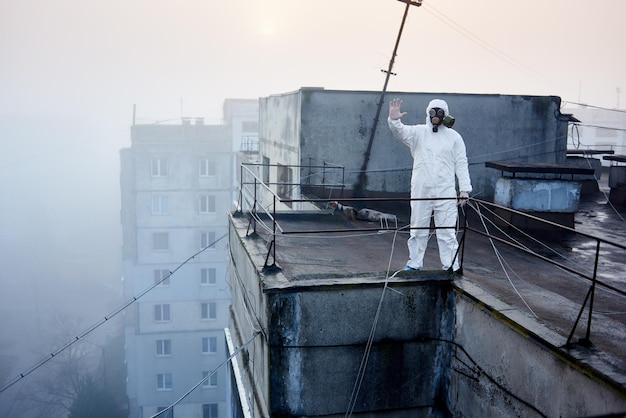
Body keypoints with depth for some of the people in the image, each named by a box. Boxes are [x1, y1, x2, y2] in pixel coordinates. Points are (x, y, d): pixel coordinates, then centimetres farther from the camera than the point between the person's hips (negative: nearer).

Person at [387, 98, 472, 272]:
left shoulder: (454, 137, 6)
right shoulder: (418, 132, 5)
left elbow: (461, 164, 5)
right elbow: (401, 131, -14)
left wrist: (465, 189, -2)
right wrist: (394, 120, -36)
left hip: (445, 192, -1)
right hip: (420, 191, 1)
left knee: (447, 232, 1)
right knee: (418, 230, 11)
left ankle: (451, 267, 10)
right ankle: (415, 263, 24)